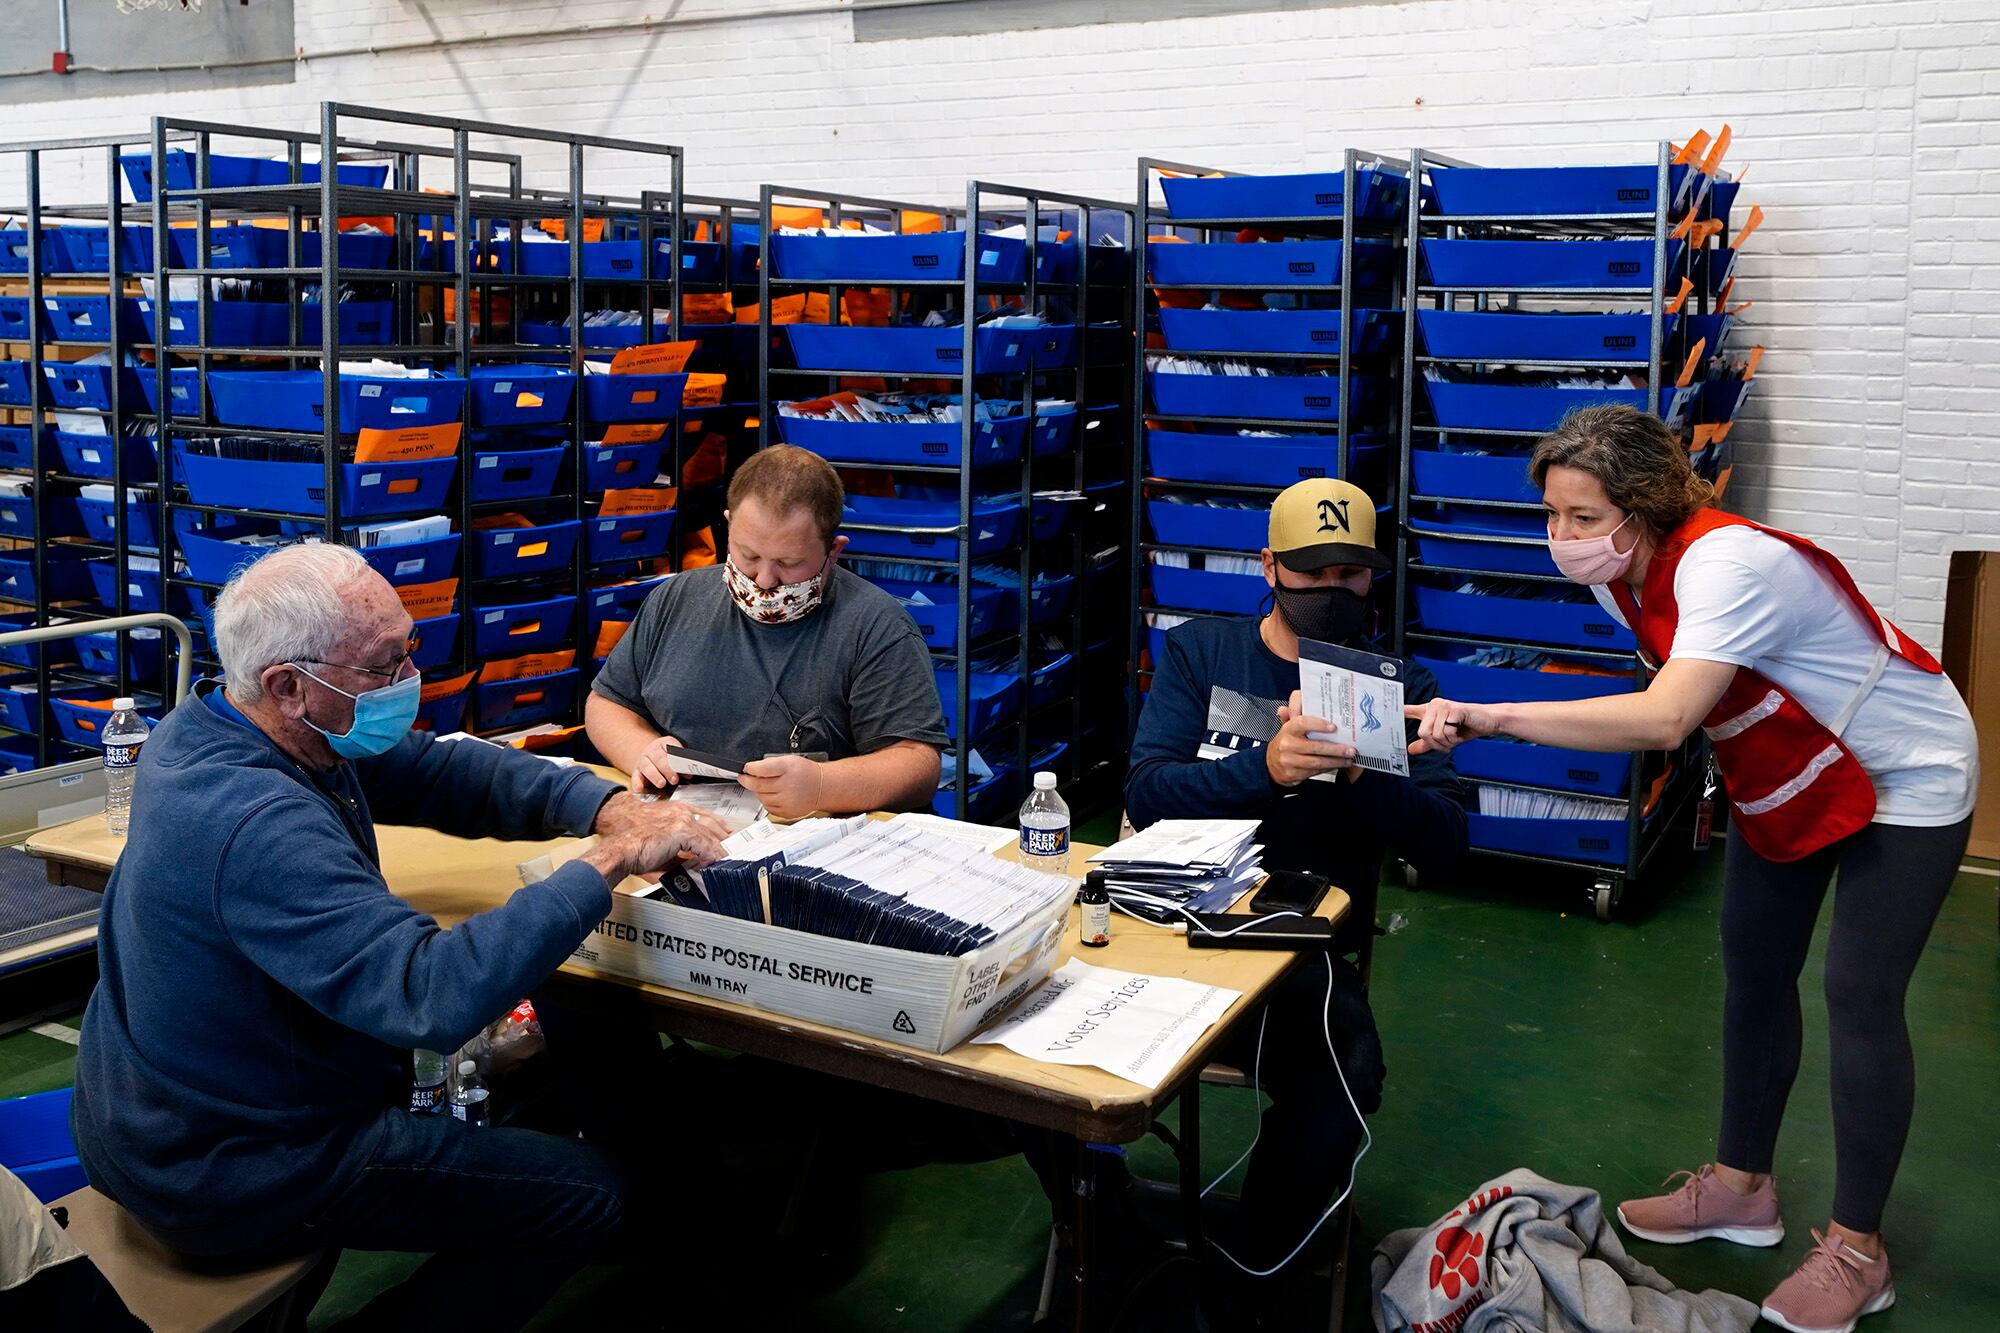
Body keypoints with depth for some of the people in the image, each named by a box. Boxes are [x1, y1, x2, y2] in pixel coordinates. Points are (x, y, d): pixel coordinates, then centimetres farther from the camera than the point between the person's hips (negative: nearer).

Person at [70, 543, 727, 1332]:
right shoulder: (258, 827, -35)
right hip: (228, 1177, -9)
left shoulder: (216, 723, -4)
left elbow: (441, 772, 0)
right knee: (587, 1193, -5)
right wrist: (607, 862, -36)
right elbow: (434, 998, -44)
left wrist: (607, 806, -15)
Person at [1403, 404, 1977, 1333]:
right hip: (1784, 781, 8)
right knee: (1753, 972, 11)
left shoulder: (1726, 563, -36)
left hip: (1903, 780, -8)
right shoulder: (1618, 574, -10)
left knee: (1860, 999, -7)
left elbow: (1665, 719, -50)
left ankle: (1856, 1251, 7)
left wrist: (1490, 717, -53)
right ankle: (1740, 1188, 26)